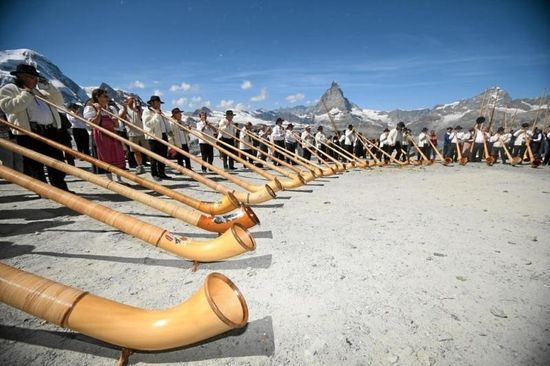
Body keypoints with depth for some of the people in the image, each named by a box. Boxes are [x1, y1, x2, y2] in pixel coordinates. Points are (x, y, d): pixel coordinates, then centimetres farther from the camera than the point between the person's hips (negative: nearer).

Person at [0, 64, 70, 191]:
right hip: (28, 133, -5)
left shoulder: (40, 90, 24)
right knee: (34, 164, 0)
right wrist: (27, 94, -10)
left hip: (51, 130, 5)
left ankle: (61, 188, 10)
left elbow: (59, 103, 18)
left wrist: (49, 87, 8)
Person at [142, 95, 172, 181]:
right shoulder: (147, 111, -4)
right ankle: (154, 174, 6)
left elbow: (166, 122, 23)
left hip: (163, 136, 7)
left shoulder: (160, 112, 22)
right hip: (154, 137, -7)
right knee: (155, 157, -3)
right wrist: (156, 115, -18)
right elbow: (148, 124, -17)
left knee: (163, 155, 7)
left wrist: (169, 131, 6)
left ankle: (161, 173, 15)